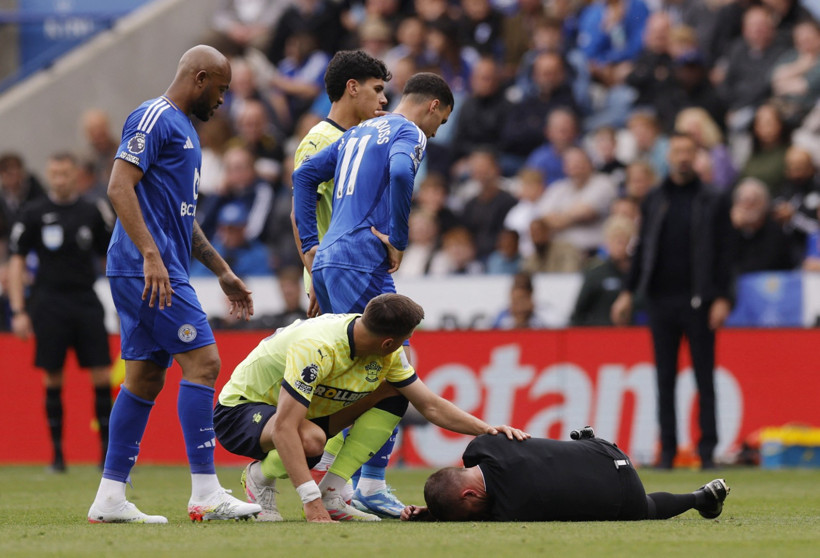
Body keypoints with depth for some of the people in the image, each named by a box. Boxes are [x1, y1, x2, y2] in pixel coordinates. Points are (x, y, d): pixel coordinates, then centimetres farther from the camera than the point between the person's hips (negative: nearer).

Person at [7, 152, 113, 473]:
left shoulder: (91, 214, 8)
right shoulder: (34, 214, 2)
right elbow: (16, 262, 3)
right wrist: (18, 311, -5)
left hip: (86, 301, 2)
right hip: (49, 304, -2)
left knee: (102, 375, -5)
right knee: (53, 378, 0)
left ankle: (108, 450, 3)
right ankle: (57, 453, 9)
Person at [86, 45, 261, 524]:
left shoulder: (184, 128, 23)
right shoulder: (154, 119, -8)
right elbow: (120, 187, -18)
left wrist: (223, 271, 29)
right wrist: (151, 255, -26)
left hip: (161, 271, 10)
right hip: (147, 269, -10)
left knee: (146, 377, 8)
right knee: (202, 361, -13)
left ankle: (110, 497, 9)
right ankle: (206, 493, -14)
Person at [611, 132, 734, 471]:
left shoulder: (712, 202, 4)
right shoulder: (654, 201, 12)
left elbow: (724, 253, 1)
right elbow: (642, 249, 15)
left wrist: (722, 299, -7)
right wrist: (628, 293, 8)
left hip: (697, 300, -3)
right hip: (661, 300, 3)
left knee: (704, 379, -2)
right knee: (665, 379, 3)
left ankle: (708, 451, 0)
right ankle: (668, 451, 6)